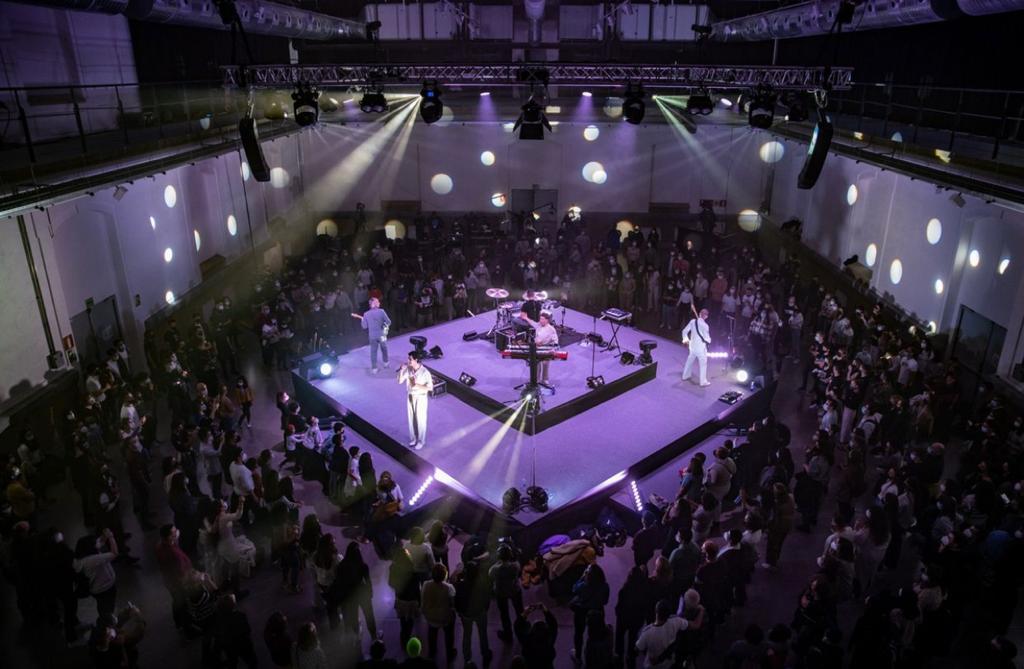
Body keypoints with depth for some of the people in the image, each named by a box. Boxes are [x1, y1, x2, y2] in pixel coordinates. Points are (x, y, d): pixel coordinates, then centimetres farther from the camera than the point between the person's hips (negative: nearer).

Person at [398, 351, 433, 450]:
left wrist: (417, 385, -29)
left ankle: (421, 441, 25)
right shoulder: (408, 369, -7)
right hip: (410, 397, 5)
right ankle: (413, 438, 36)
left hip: (421, 398, -5)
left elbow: (430, 387, -19)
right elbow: (400, 381, -2)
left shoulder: (425, 372, -23)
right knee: (411, 418, 18)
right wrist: (401, 370, -17)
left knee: (420, 419, 9)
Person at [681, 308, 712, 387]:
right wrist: (709, 340, 9)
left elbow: (685, 331, 1)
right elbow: (706, 337, -15)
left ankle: (685, 376, 37)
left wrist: (685, 339, 19)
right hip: (701, 347, -6)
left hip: (692, 345, 6)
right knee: (703, 364, 7)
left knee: (689, 361, 24)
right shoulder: (705, 325, -22)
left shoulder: (693, 321, -7)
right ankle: (703, 382, 13)